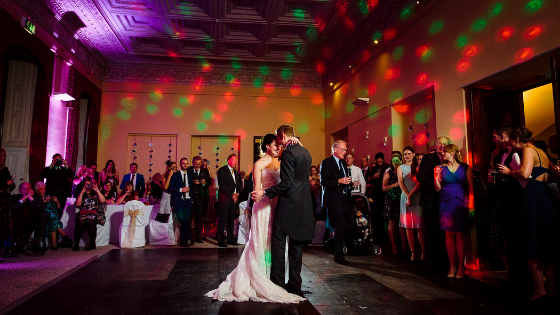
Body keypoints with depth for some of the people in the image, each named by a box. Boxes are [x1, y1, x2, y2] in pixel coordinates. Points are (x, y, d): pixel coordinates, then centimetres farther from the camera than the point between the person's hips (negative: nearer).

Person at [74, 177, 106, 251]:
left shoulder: (95, 194, 21)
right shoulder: (81, 194, 24)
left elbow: (103, 201, 3)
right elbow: (78, 204, 5)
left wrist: (97, 190, -2)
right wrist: (82, 192, 2)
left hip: (94, 214, -1)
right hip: (83, 213, 1)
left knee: (90, 220, -35)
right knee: (80, 221, -33)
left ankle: (92, 244, -25)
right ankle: (76, 244, -22)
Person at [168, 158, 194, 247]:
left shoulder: (190, 176, 18)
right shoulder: (175, 175, 8)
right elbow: (170, 188, 0)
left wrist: (192, 199, 7)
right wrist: (181, 190, -10)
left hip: (188, 201, 3)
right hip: (178, 201, -3)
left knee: (187, 221, -5)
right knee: (182, 219, -18)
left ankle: (183, 241, 5)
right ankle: (190, 238, -4)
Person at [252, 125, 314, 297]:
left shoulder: (288, 152, -14)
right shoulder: (305, 152, 14)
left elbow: (287, 183, -20)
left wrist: (265, 193, -16)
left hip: (289, 203, -9)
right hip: (303, 204, 9)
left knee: (278, 241, 1)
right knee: (296, 243, 12)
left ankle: (277, 283, 6)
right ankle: (295, 284, 19)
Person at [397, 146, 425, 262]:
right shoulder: (400, 168, 12)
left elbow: (419, 182, -3)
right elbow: (401, 183, 2)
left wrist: (411, 195, -13)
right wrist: (407, 196, -11)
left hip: (417, 198, -2)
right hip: (405, 197, 2)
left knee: (419, 227, -5)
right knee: (408, 227, 0)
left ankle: (424, 252, 3)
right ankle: (413, 252, 5)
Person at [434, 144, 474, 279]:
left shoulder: (465, 167, 6)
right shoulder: (441, 168, 10)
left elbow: (471, 187, 3)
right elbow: (437, 188, 9)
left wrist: (471, 204, -5)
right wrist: (436, 177, -8)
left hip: (461, 203, -2)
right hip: (446, 203, 2)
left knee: (460, 234, -3)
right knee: (449, 234, 1)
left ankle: (461, 267, 5)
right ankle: (452, 265, 9)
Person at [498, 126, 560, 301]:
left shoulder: (528, 150, -7)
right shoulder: (541, 152, 20)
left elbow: (525, 174, -22)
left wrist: (508, 171, -6)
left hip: (534, 197, -9)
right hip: (546, 196, 9)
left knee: (533, 246, -4)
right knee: (546, 244, 12)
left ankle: (539, 289, -1)